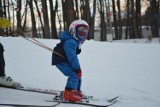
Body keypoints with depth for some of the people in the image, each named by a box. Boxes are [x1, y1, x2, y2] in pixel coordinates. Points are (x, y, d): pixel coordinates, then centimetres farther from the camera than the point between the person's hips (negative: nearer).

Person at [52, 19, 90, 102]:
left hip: (65, 60, 11)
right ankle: (69, 93, -27)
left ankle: (76, 91, 31)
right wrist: (77, 69, -25)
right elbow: (72, 57, -28)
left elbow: (74, 56, 12)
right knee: (73, 74, -22)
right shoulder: (70, 42, -25)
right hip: (60, 60, -10)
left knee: (78, 74, 16)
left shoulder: (75, 41, 9)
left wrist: (78, 68, 7)